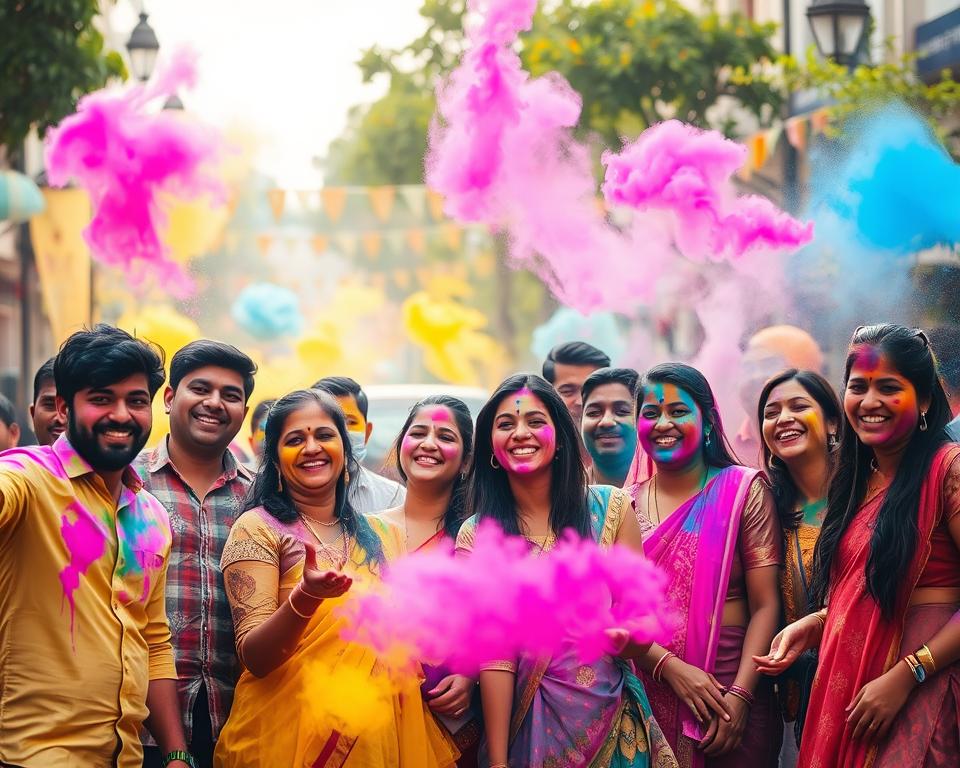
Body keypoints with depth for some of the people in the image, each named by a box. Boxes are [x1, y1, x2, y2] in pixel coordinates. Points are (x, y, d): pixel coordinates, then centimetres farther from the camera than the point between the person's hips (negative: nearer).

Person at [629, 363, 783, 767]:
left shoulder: (744, 491, 0)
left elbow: (765, 606, -5)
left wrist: (740, 695, -16)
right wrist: (672, 667, -15)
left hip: (731, 690, -2)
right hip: (647, 696, 2)